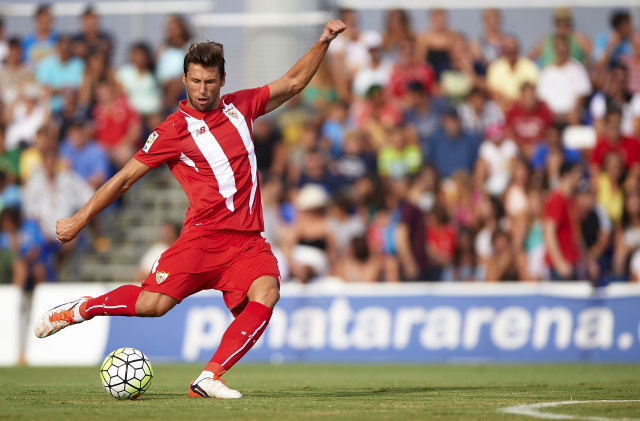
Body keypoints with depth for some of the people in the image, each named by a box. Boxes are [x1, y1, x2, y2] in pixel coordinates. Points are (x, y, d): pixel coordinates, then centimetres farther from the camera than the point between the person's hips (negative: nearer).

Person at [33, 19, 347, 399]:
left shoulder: (240, 107, 13)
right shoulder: (174, 129, 1)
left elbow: (293, 83, 25)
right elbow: (125, 179, 6)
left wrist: (323, 43, 14)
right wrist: (79, 220, 7)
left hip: (248, 240, 4)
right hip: (203, 236, -4)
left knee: (266, 292, -25)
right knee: (152, 304, -18)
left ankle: (209, 379, -24)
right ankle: (77, 310, 8)